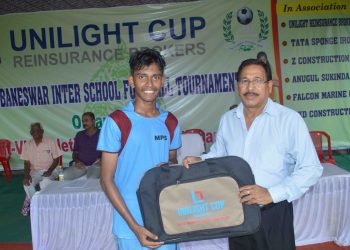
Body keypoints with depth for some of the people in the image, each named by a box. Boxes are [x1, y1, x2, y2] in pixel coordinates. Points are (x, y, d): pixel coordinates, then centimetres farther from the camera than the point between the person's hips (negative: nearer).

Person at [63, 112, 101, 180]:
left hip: (95, 165, -4)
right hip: (80, 165, 4)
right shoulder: (79, 135, 17)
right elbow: (75, 152, 20)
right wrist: (76, 161, -1)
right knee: (63, 176, -22)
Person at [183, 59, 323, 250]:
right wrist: (200, 161, -5)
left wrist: (272, 194, -21)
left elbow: (310, 169, -13)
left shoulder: (289, 119, -13)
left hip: (273, 213, -4)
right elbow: (217, 154, 16)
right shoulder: (227, 119, 3)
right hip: (235, 212, 4)